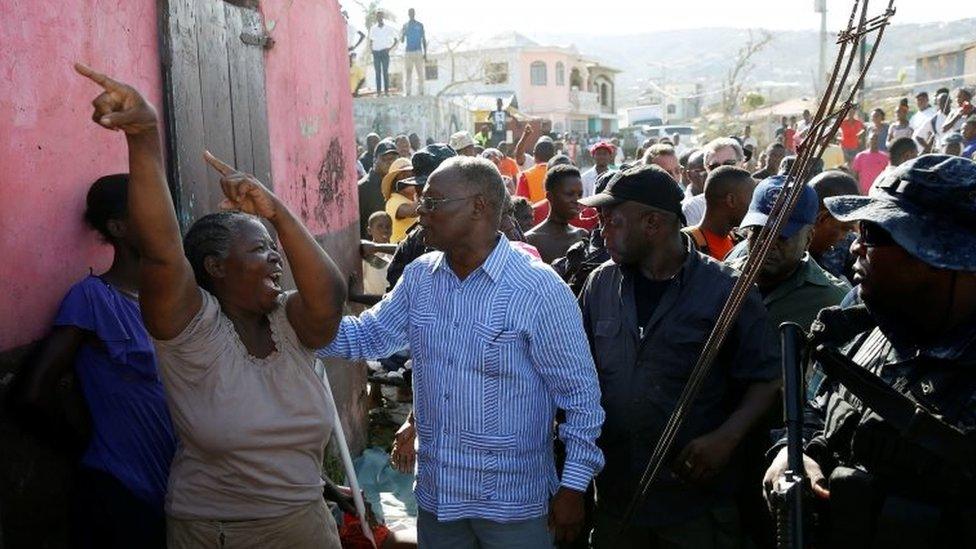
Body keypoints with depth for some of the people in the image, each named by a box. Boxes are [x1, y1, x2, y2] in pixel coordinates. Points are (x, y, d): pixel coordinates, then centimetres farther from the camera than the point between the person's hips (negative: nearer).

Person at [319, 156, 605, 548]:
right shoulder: (418, 276, 0)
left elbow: (580, 394, -13)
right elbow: (368, 334, 9)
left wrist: (574, 486, -12)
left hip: (512, 501, -5)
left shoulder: (541, 291, -18)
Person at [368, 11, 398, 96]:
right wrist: (371, 49, 0)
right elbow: (371, 41, 17)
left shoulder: (388, 28, 2)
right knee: (377, 72, 1)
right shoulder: (373, 28, 9)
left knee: (385, 71, -5)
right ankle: (378, 91, 1)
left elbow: (395, 40, 6)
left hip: (384, 52, -2)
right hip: (376, 52, 2)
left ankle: (386, 90, -3)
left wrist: (390, 48, -4)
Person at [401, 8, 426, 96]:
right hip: (407, 52, 2)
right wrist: (402, 35, -14)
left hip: (418, 52, -2)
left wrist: (425, 53, -1)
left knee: (420, 73, -5)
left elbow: (424, 40, 5)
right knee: (408, 73, 0)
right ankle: (408, 92, 1)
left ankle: (420, 92, -3)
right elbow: (402, 40, 9)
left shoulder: (420, 25, 6)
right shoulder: (405, 25, 10)